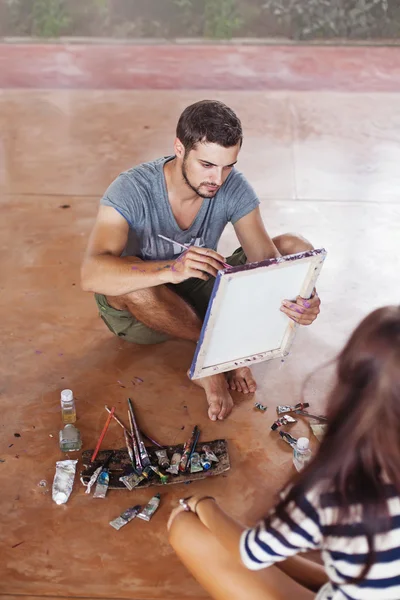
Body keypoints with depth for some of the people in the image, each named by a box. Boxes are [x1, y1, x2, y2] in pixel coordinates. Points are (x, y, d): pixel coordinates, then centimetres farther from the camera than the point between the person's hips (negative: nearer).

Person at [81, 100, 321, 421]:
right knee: (131, 285, -41)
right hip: (138, 310, -3)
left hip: (201, 295, 4)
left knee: (296, 249, -13)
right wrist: (172, 269, -59)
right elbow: (91, 274, -43)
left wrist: (300, 299, -46)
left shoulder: (234, 188, -16)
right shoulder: (132, 190, -28)